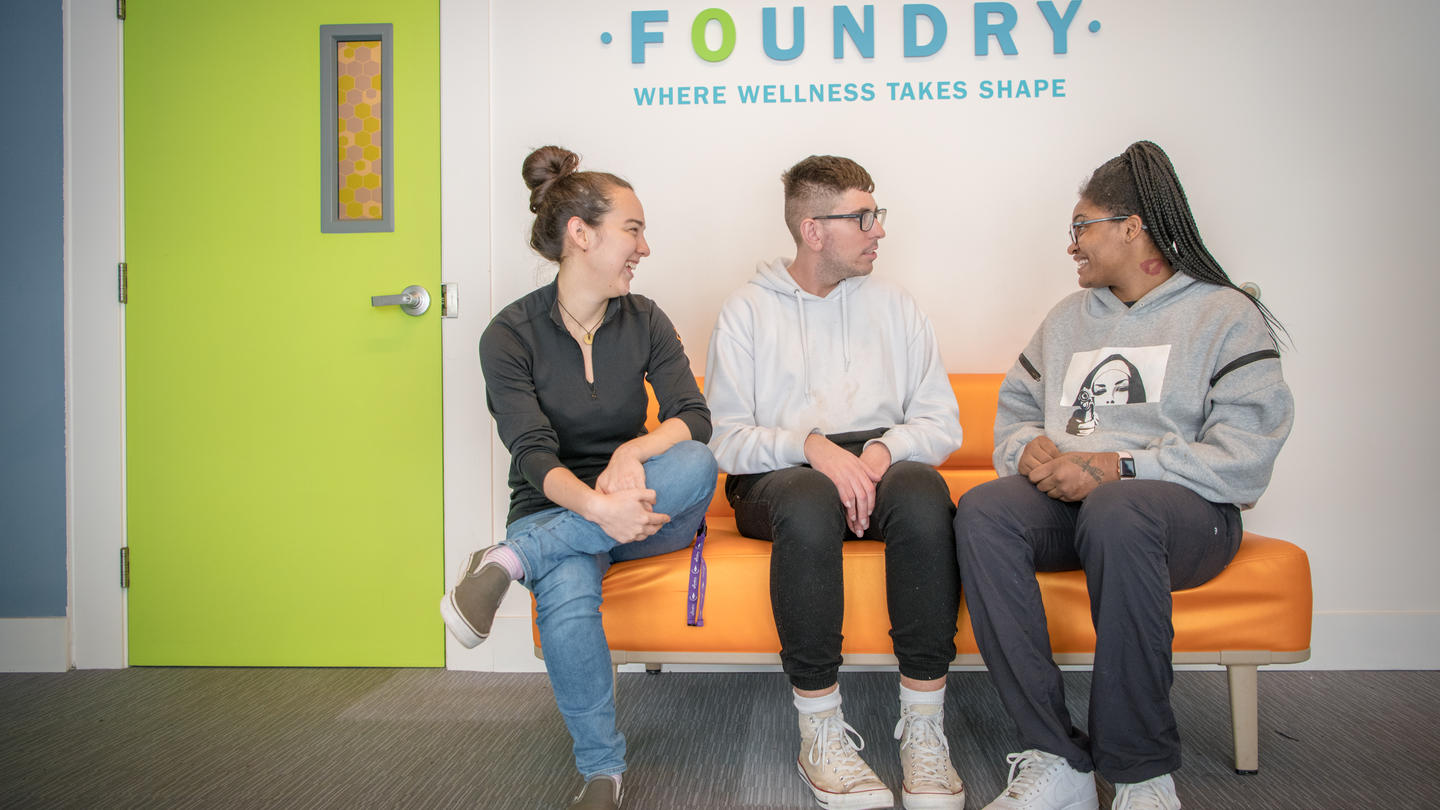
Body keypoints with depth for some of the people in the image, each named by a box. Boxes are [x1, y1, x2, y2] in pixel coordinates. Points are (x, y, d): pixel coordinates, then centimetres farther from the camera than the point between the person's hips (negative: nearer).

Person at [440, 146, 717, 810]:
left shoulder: (644, 320, 3)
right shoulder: (509, 335, -7)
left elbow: (693, 417, -8)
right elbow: (534, 455, -17)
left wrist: (634, 451, -30)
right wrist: (596, 506, -38)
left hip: (637, 505, 3)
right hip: (556, 509, -3)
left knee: (696, 465, -31)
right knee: (568, 593, -37)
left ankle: (510, 560, -30)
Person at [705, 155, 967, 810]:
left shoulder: (893, 305, 17)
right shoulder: (747, 311, 8)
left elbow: (943, 423, 9)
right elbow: (726, 439, -3)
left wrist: (884, 449, -12)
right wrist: (811, 447, -20)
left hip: (881, 465, 2)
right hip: (778, 474, -2)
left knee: (923, 491, -34)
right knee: (809, 504, -38)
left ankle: (923, 727, -26)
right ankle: (821, 733, -25)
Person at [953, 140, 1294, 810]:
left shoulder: (1227, 315, 5)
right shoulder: (1069, 317, 25)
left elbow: (1244, 457, -9)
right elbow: (1014, 410, 20)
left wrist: (1115, 467, -18)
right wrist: (1032, 450, -4)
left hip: (1185, 506, -4)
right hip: (1067, 499, 5)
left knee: (1116, 512, -40)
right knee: (982, 511, -29)